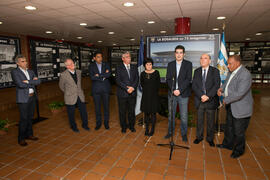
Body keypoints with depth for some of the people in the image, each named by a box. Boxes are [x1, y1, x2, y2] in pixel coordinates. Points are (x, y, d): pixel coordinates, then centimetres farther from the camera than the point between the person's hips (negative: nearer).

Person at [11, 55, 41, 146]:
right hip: (23, 98, -6)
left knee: (30, 117, 14)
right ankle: (21, 139, 12)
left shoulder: (30, 71, 13)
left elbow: (38, 81, 0)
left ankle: (29, 134, 27)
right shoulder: (15, 71, -6)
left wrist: (28, 81, -13)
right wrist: (32, 82, -8)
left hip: (32, 97, 6)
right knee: (24, 119, -1)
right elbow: (20, 84, -19)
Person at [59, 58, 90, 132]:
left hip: (80, 96, 4)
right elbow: (61, 86, 4)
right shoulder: (63, 75, -13)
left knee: (83, 111, 9)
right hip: (70, 98, -3)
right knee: (71, 113, 11)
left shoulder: (79, 72, 0)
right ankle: (73, 126, 34)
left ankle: (85, 125, 31)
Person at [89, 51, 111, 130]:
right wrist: (103, 76, -14)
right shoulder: (91, 66, 1)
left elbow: (109, 74, -13)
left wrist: (99, 75, -15)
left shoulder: (106, 65, 4)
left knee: (106, 106, 9)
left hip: (105, 88, 1)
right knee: (97, 107, 9)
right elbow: (92, 77, -14)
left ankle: (106, 122, 24)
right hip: (96, 89, 0)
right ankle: (98, 123, 25)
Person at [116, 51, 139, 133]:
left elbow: (137, 79, 3)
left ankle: (132, 126, 29)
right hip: (122, 93, -3)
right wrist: (127, 88, -18)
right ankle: (123, 127, 25)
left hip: (132, 93, 3)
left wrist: (132, 87, -14)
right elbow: (118, 80, -10)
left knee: (132, 111, 11)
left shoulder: (134, 67, 10)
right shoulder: (119, 68, -1)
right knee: (122, 111, 8)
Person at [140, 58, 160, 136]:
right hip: (145, 96, 2)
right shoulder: (142, 74, 2)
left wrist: (154, 91, 7)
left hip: (154, 95, -2)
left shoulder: (156, 73, -4)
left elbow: (158, 84, 4)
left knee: (153, 113, 3)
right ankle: (146, 129, 19)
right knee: (146, 113, 7)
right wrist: (146, 90, 10)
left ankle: (152, 129, 16)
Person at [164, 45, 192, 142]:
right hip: (172, 93, 3)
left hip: (183, 94, -2)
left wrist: (179, 90, -17)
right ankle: (170, 132, 29)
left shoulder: (188, 64, 0)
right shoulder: (170, 64, 8)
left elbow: (188, 79, -8)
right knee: (171, 115, 13)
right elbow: (168, 79, 2)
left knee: (184, 116, 4)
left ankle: (184, 134, 22)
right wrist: (173, 90, -12)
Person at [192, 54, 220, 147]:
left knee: (211, 122, 11)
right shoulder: (197, 71, 6)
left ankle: (210, 139, 29)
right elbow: (194, 86, -3)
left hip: (211, 101, -2)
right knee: (199, 121, 13)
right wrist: (201, 95, -17)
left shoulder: (215, 71, -2)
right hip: (199, 100, 2)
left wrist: (208, 96, -21)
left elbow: (216, 85, -10)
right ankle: (199, 137, 31)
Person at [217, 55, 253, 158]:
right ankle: (228, 144, 43)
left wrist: (226, 100, -18)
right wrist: (221, 89, -4)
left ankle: (239, 150, 31)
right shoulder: (231, 72, 3)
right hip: (231, 106, 9)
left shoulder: (245, 75, -25)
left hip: (241, 109, -9)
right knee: (229, 127, 23)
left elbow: (239, 93, -31)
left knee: (239, 132, 9)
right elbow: (227, 83, 18)